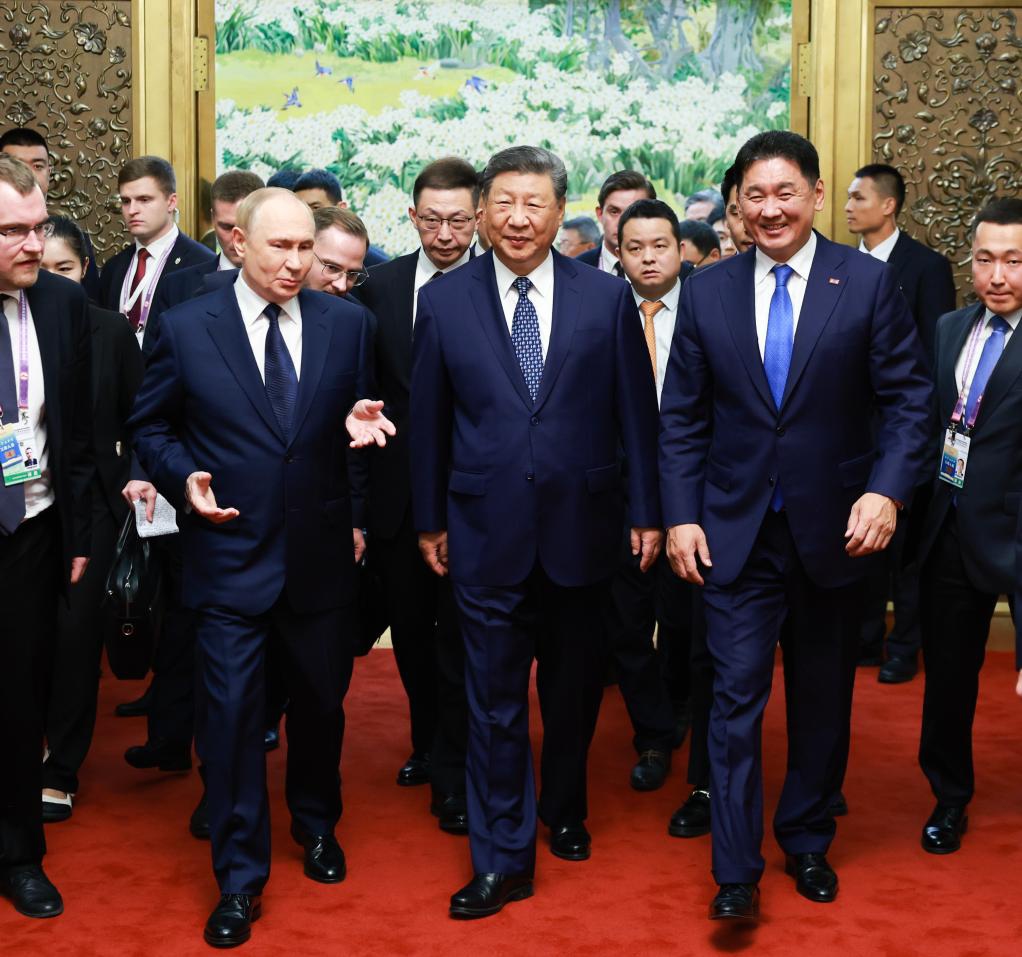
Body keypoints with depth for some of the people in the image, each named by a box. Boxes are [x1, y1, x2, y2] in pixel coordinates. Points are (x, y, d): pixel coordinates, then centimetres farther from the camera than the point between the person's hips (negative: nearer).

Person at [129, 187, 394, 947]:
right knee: (232, 714, 0)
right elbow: (151, 426, 4)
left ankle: (317, 826, 44)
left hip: (321, 554, 2)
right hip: (230, 554, -2)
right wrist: (183, 477, -13)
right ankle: (240, 879, 14)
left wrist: (360, 422, -14)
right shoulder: (187, 327, -5)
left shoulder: (347, 323, 0)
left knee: (321, 701, 18)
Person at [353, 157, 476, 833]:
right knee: (410, 626, 16)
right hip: (398, 490, 4)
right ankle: (429, 744, 36)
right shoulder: (381, 285, 5)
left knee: (460, 634, 2)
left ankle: (453, 776, 14)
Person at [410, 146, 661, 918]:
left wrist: (647, 512, 2)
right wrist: (429, 520, 7)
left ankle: (564, 811, 39)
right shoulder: (444, 302, -1)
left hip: (581, 526, 1)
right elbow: (428, 420, 4)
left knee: (572, 689, 17)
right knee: (495, 700, 3)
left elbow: (636, 412, 2)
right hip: (487, 532, -1)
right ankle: (502, 858, 13)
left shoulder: (608, 297, -2)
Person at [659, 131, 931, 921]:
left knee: (823, 699, 13)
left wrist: (887, 490, -17)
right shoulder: (707, 292, 1)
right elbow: (683, 418, 4)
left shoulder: (867, 282, -4)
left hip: (833, 528, 0)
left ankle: (808, 842, 31)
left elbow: (908, 399, -4)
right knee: (737, 693, -2)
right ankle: (736, 871, 6)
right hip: (735, 530, 0)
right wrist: (681, 516, -2)